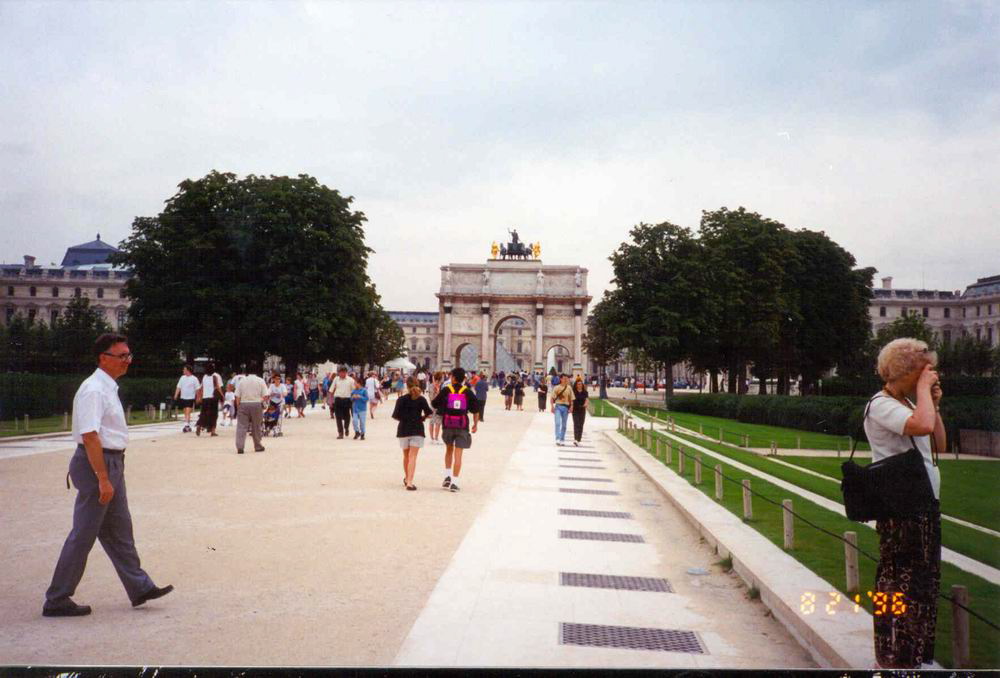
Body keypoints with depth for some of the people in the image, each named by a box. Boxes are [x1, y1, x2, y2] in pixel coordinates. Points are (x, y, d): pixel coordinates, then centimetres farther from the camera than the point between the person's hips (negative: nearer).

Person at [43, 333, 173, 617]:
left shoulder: (109, 388, 13)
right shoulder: (93, 390, -18)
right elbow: (89, 436, -24)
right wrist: (103, 479, -25)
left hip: (112, 463, 10)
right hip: (96, 464, -10)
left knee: (119, 530, 14)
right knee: (83, 534, -1)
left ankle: (139, 588, 22)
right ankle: (57, 600, 11)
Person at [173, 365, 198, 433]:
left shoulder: (194, 379, -5)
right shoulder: (182, 377, 8)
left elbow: (197, 389, -2)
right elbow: (179, 387, 8)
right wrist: (176, 395, -3)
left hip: (190, 398, -5)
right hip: (183, 397, 5)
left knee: (188, 412, -14)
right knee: (185, 413, 11)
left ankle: (186, 425, -19)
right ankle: (188, 426, 21)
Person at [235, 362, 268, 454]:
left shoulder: (242, 380, 3)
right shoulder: (260, 381, 1)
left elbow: (237, 396, 1)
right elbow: (266, 396, -4)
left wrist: (238, 407, 9)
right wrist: (261, 399, 16)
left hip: (243, 405, 0)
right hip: (257, 405, 0)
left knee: (241, 426, -1)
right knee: (256, 426, 11)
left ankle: (239, 447, -12)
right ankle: (257, 446, 21)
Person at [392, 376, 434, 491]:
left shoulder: (401, 399, -4)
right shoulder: (421, 399, -4)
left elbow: (395, 415, -9)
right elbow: (429, 413, -9)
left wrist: (403, 419, 11)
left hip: (403, 429, 1)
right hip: (417, 430, -1)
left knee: (406, 456, 18)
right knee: (413, 457, -4)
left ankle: (407, 478, 35)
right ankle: (409, 482, -16)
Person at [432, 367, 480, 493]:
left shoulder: (446, 390, -1)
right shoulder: (468, 392, 1)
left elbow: (434, 405, 4)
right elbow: (476, 410, 1)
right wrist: (475, 424, 13)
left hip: (448, 425, 1)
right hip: (462, 426, 0)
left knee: (449, 449, 23)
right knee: (458, 454, 1)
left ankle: (447, 476, 15)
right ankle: (454, 482, -2)